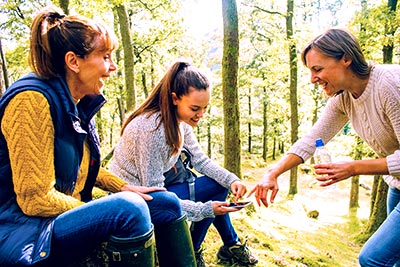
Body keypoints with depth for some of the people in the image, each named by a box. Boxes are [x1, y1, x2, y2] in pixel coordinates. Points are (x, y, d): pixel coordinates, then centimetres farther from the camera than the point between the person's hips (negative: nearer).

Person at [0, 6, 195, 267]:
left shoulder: (79, 104, 5)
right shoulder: (33, 100, -21)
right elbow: (35, 199, -23)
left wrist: (124, 187, 3)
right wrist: (106, 216, -15)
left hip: (64, 213, 9)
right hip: (23, 232, -8)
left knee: (168, 203, 4)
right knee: (128, 208, -34)